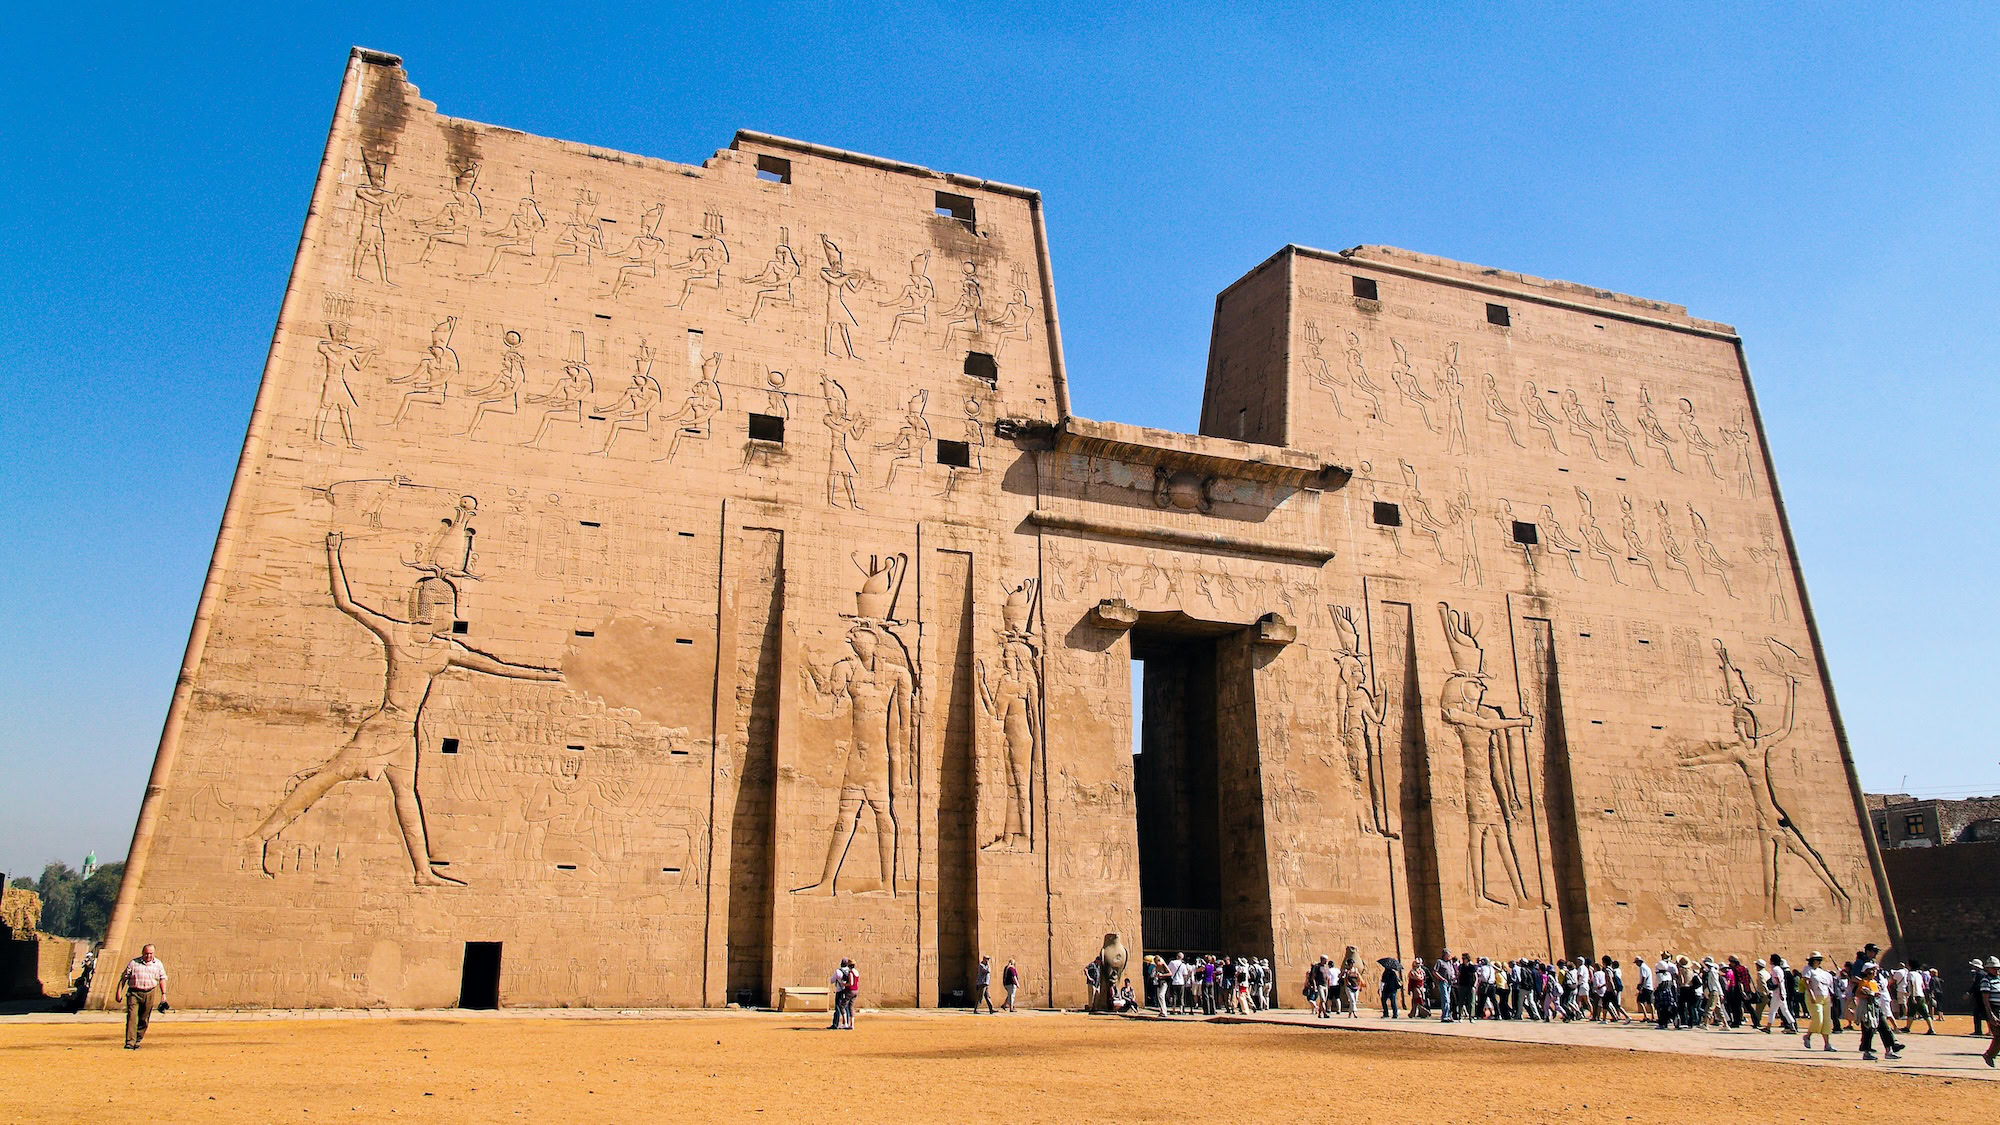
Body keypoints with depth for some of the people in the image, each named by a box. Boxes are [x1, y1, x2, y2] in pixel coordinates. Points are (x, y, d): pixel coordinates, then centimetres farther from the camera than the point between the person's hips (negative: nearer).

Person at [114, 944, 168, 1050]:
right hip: (134, 993, -2)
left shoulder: (158, 964, 8)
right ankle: (130, 1042, -13)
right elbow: (124, 978, 6)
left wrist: (163, 994, 5)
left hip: (149, 994, 2)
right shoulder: (134, 963, 2)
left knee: (144, 1020, 5)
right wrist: (119, 992, 1)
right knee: (132, 1017, -12)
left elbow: (162, 979, 11)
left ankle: (137, 1041, 17)